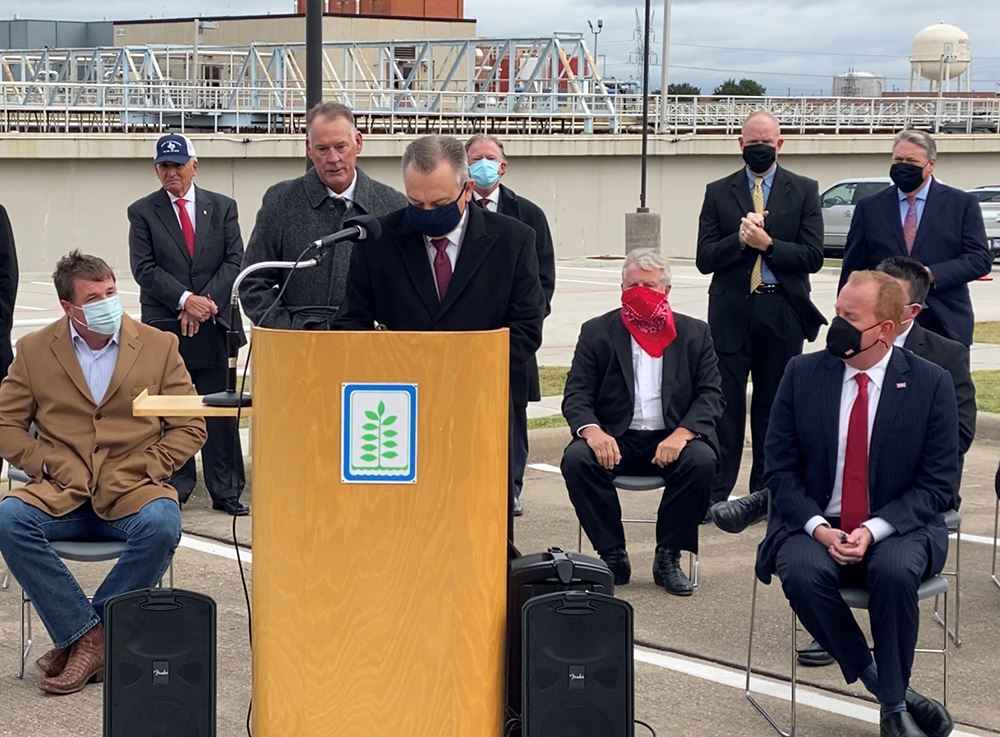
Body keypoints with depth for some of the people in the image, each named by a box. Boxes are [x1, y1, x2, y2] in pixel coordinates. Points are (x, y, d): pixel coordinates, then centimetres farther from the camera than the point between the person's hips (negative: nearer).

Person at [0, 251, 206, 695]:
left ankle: (82, 636, -17)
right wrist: (47, 463, -6)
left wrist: (146, 469, -7)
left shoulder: (159, 346, 7)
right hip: (61, 493, 1)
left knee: (161, 525, -34)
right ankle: (90, 636, -21)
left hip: (131, 491, -1)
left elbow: (190, 428, 7)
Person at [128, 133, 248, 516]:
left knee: (221, 411, 2)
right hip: (164, 326, -1)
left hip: (213, 324, 1)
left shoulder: (222, 207, 9)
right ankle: (174, 488, 10)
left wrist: (207, 303, -10)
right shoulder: (143, 212, 4)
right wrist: (185, 300, -15)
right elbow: (144, 269, -4)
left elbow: (234, 261, 2)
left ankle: (226, 491, 7)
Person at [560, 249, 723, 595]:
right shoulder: (597, 332, 7)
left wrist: (682, 433, -18)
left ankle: (668, 559, -14)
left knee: (702, 460, -31)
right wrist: (592, 430, -22)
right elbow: (576, 395, 1)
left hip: (672, 439, 0)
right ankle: (613, 558, -15)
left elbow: (711, 395, 2)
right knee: (576, 458, -29)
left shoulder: (695, 334, 9)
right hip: (615, 439, 0)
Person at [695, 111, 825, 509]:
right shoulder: (718, 192, 7)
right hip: (730, 312, 0)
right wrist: (739, 240, -15)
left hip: (782, 312, 0)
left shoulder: (804, 191, 5)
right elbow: (704, 259, 0)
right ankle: (715, 494, 2)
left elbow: (813, 256, -3)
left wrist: (767, 244, -14)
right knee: (726, 405, -2)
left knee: (774, 406, 7)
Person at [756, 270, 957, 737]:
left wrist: (875, 530, -19)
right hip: (816, 526, 2)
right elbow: (780, 469, 1)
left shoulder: (931, 383, -4)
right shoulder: (803, 374, 0)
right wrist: (818, 528, -15)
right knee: (801, 573, -32)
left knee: (894, 571, -35)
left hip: (897, 529, -1)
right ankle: (883, 686, -15)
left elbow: (938, 484, -4)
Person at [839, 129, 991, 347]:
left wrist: (931, 274, -14)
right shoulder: (869, 207, 10)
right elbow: (852, 268, 11)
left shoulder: (962, 204, 6)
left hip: (945, 324, -1)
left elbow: (980, 258, 0)